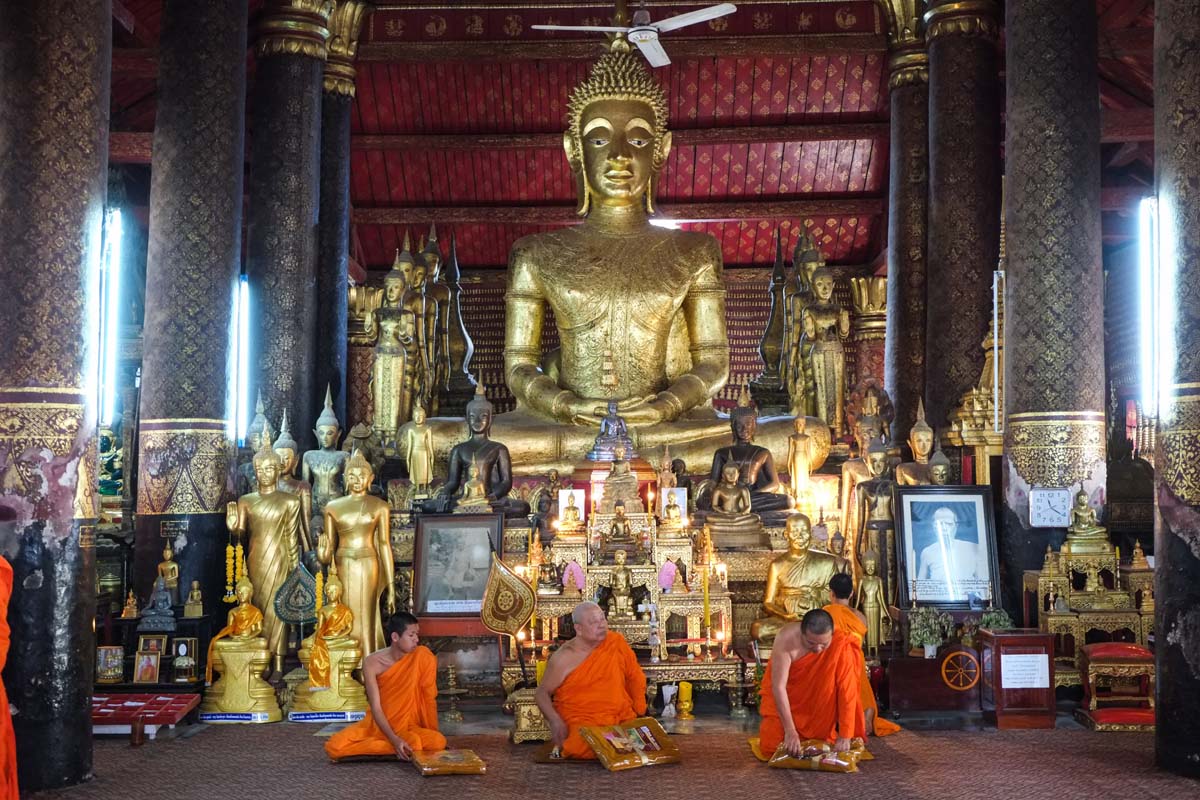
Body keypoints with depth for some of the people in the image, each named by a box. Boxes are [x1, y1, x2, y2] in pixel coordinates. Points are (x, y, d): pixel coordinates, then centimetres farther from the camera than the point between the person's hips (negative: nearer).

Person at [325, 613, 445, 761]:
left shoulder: (422, 656, -12)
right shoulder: (372, 663, -13)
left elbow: (429, 697, -6)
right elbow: (375, 708, -16)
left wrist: (432, 733, -9)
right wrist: (394, 740, -29)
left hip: (408, 726, -1)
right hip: (376, 725, 1)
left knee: (438, 742, -33)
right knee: (334, 746, -25)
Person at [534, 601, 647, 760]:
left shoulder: (616, 642, 4)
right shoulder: (564, 658, -5)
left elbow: (635, 678, 16)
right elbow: (542, 692, 1)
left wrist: (639, 712, 12)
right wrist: (555, 721, -15)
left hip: (622, 718, 4)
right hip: (582, 722, -4)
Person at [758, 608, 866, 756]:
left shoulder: (841, 644, -31)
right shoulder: (786, 638, -34)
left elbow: (847, 689, -30)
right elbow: (779, 686, -33)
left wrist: (845, 736, -33)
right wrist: (790, 731, -37)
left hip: (821, 698, 2)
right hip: (787, 692, -2)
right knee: (771, 744, -10)